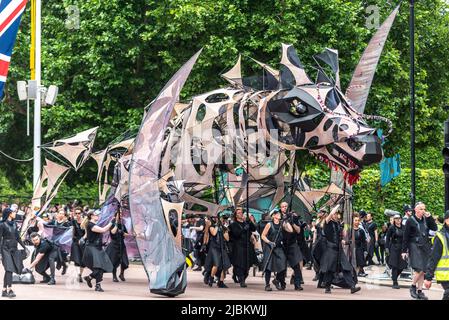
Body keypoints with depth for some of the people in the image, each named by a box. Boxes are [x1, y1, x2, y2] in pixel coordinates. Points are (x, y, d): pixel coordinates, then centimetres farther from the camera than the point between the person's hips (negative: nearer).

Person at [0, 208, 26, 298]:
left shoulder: (14, 224, 12)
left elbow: (18, 237, 20)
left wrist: (24, 246, 20)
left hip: (14, 249, 7)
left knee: (8, 270, 7)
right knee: (9, 269, -15)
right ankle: (10, 290, -20)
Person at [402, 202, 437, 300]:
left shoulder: (426, 219, 10)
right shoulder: (410, 221, -5)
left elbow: (434, 228, 0)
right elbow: (406, 237, -4)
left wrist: (429, 217, -8)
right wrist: (404, 250, -6)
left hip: (425, 247, 5)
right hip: (415, 247, -5)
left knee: (422, 270, 4)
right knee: (419, 269, -14)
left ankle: (420, 291, 10)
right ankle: (413, 287, 6)